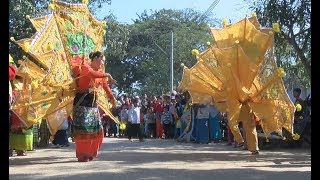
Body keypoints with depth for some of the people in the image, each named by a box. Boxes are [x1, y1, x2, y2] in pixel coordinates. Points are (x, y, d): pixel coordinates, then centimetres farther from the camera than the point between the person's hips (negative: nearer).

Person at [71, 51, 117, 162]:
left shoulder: (100, 74, 15)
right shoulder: (85, 66, -7)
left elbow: (105, 86, 28)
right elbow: (92, 74, -30)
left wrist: (112, 98, 35)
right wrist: (107, 75, -23)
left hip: (93, 103, 8)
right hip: (82, 102, -8)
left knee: (96, 129, 7)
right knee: (83, 128, -10)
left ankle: (90, 153, 19)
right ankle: (82, 155, -5)